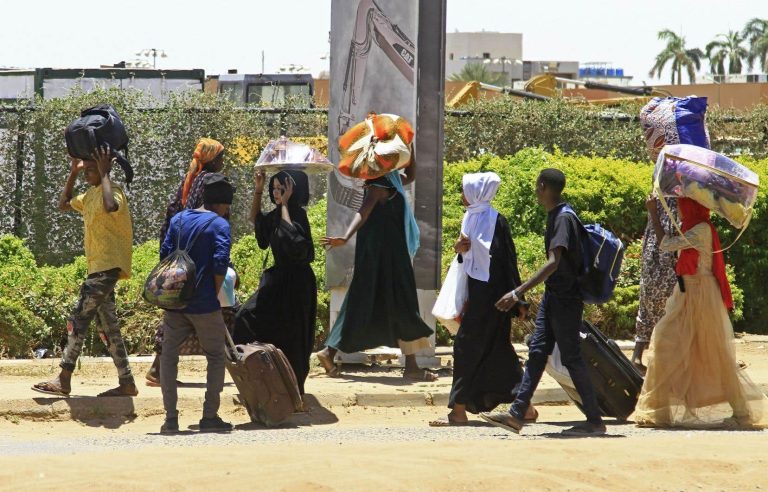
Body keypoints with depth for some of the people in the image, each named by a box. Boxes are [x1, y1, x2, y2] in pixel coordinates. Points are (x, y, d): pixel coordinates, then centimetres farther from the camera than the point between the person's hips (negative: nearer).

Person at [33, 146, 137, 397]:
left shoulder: (112, 191, -13)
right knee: (106, 325, 8)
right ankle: (126, 383, 8)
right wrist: (73, 173, 18)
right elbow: (64, 205, 29)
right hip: (99, 267, 10)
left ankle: (63, 380, -10)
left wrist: (104, 173, -26)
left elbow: (110, 206, -37)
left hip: (108, 266, -10)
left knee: (79, 318, -11)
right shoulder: (90, 195, 16)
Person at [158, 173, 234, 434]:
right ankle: (210, 417, 6)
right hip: (204, 305, -4)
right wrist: (215, 294, -3)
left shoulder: (178, 219, 10)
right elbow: (220, 263, -16)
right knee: (216, 357, 10)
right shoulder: (219, 224, -5)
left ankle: (171, 417, 2)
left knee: (168, 357, 9)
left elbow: (165, 254, 6)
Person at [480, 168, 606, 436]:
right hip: (553, 296, 9)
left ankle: (595, 421, 0)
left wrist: (518, 293, -33)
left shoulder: (564, 218, -19)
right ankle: (517, 414, 8)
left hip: (565, 298, -9)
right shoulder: (554, 215, 10)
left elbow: (553, 263, -29)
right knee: (537, 351, 7)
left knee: (571, 357, -5)